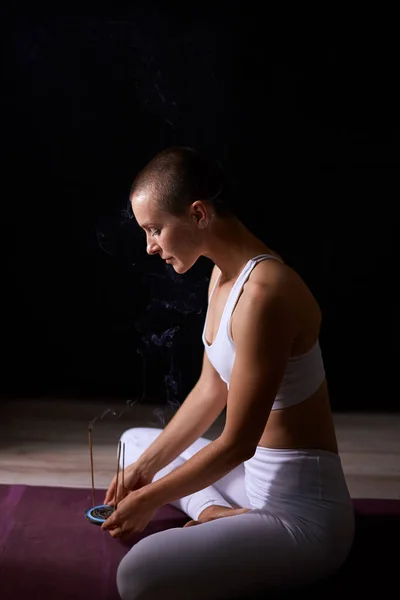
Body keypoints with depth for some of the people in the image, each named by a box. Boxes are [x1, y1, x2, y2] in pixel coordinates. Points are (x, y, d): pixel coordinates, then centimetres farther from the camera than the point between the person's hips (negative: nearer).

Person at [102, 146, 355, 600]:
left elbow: (238, 442, -22)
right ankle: (217, 513, 2)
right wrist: (144, 468, 9)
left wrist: (149, 499, -9)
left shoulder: (263, 293, -27)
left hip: (304, 512, -10)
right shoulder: (223, 274, 3)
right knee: (134, 441, 23)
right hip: (258, 476, 10)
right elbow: (210, 391, 11)